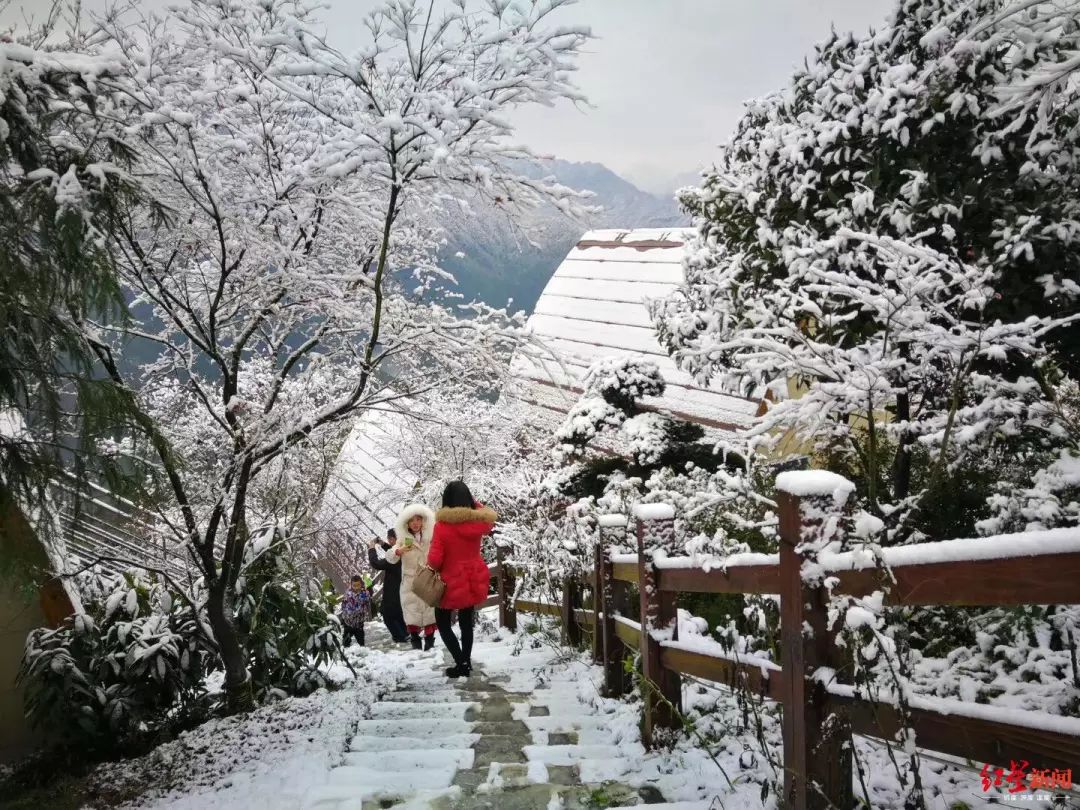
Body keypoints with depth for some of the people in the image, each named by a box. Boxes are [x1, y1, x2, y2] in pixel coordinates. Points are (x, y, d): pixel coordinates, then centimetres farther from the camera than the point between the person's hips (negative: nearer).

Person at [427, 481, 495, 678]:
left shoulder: (442, 525, -22)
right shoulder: (479, 521, -10)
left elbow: (434, 560, -21)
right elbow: (489, 516, 16)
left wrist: (436, 567, 0)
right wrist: (473, 502, 16)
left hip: (451, 582, -4)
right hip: (473, 581, 4)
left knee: (443, 623, 13)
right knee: (466, 622, 20)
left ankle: (461, 663, 3)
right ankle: (466, 661, 26)